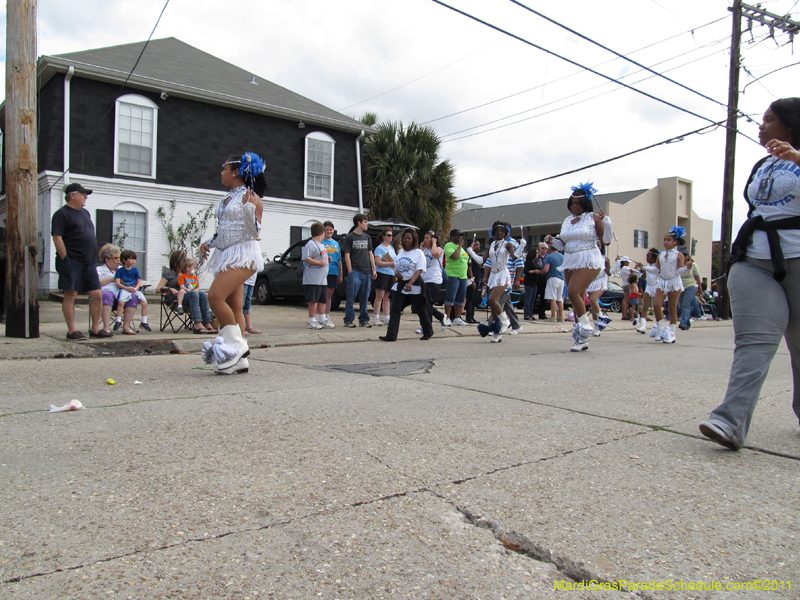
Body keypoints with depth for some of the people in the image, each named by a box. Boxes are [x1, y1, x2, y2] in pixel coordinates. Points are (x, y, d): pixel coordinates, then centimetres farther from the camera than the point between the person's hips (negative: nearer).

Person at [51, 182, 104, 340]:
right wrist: (65, 259, -17)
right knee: (71, 295, -2)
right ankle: (71, 331, 3)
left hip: (89, 262, 8)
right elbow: (57, 238, -12)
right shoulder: (62, 214, -5)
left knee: (97, 295, 4)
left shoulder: (85, 213, 19)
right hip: (72, 262, -7)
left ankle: (95, 329, 13)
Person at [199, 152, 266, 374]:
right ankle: (240, 360, 11)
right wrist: (209, 243, 11)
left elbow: (256, 233, -12)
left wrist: (249, 208, -25)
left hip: (243, 255, -9)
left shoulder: (251, 197, -7)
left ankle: (237, 345, -9)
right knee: (233, 307, 6)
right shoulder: (226, 198, 17)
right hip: (225, 255, 9)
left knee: (215, 296, -22)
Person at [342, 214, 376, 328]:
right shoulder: (350, 237, -1)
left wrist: (374, 270, 10)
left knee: (364, 298, 9)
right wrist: (350, 271, -11)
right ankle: (348, 320, 1)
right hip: (355, 271, -5)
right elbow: (347, 255, -4)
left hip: (366, 272, 5)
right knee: (351, 297, -5)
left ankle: (363, 320, 15)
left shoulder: (367, 237, 15)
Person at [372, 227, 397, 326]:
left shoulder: (392, 248, 19)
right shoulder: (379, 248, -6)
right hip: (382, 274, -7)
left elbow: (395, 260, 32)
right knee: (379, 296, -9)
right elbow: (378, 262, -16)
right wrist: (391, 263, -16)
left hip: (391, 275, 7)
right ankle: (377, 319, -9)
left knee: (387, 297, 10)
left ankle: (386, 317, 14)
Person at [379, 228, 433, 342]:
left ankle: (428, 332, 27)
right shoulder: (400, 253, 15)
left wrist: (410, 283, -28)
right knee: (395, 310, -6)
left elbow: (419, 270, -14)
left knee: (420, 310, 7)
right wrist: (396, 273, -2)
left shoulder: (418, 253, -4)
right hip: (400, 285, 5)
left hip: (414, 286, -5)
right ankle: (391, 335, -7)